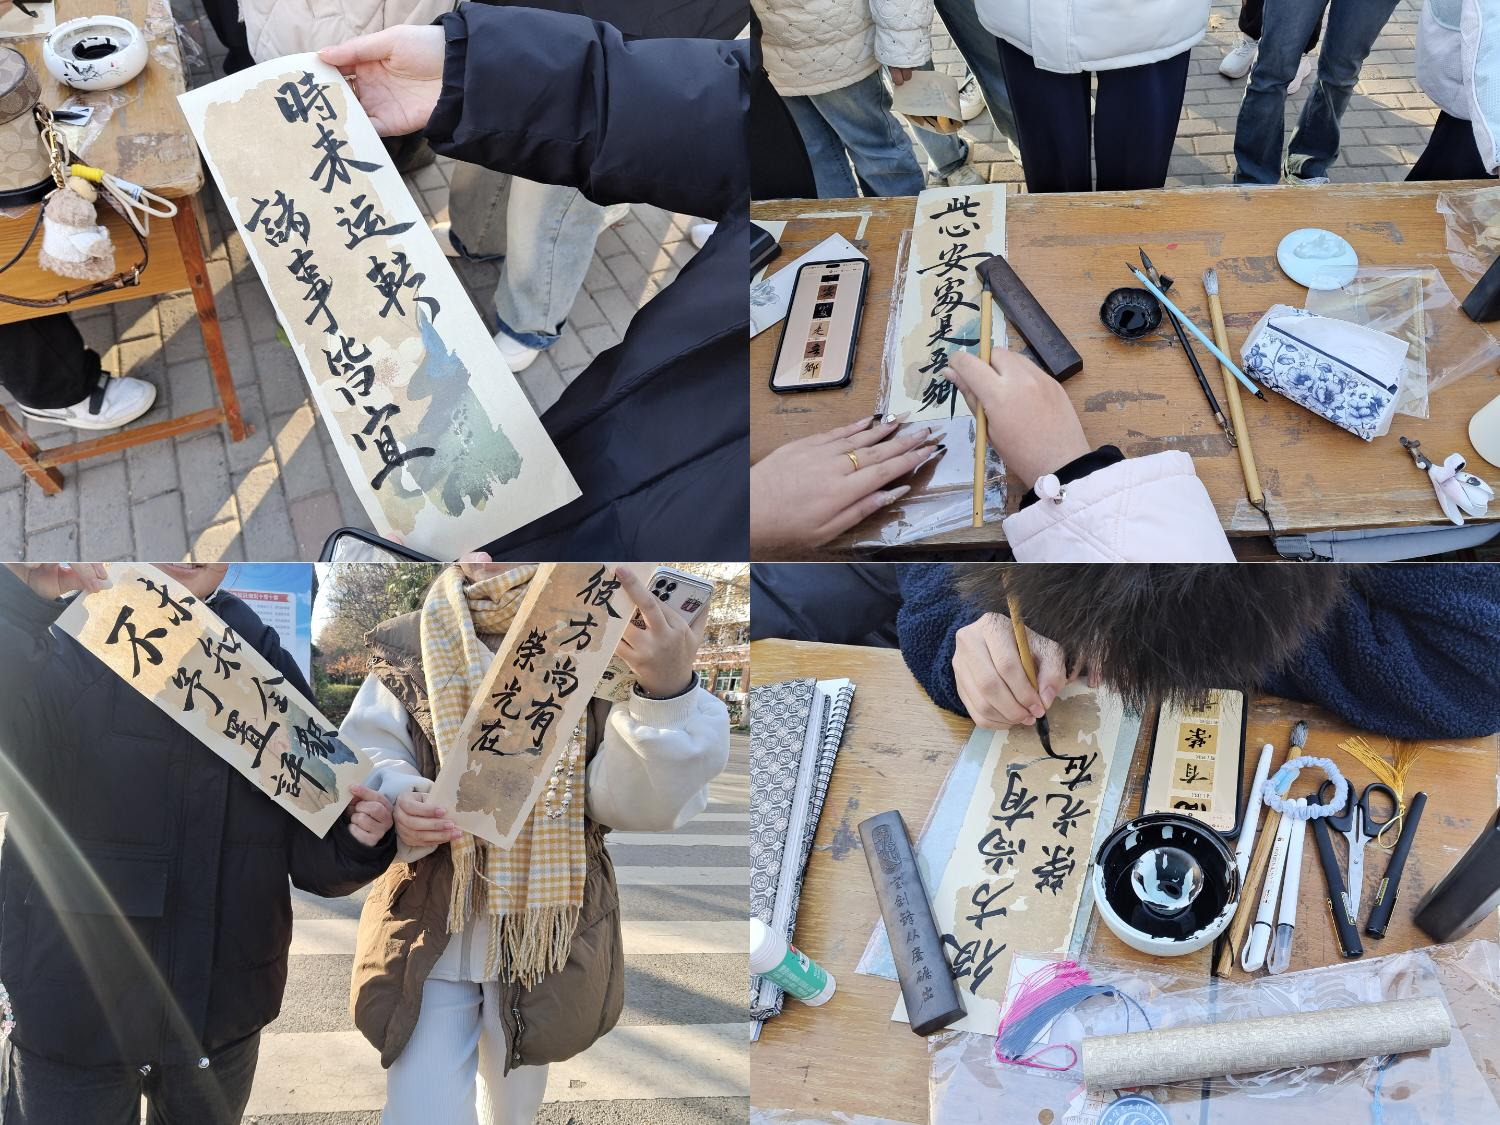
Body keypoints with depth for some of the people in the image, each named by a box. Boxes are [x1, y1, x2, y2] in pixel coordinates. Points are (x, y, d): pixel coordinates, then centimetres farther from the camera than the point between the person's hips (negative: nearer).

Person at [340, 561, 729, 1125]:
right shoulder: (411, 645, -7)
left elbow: (640, 799, -19)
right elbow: (364, 764, -6)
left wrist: (667, 692, -38)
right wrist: (396, 807, -29)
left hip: (549, 929, 1)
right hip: (429, 926, -1)